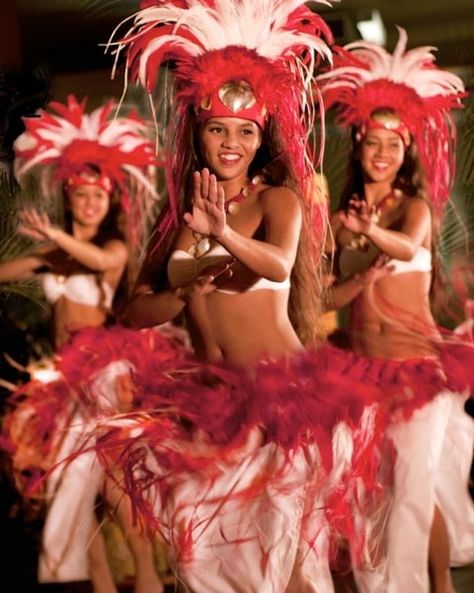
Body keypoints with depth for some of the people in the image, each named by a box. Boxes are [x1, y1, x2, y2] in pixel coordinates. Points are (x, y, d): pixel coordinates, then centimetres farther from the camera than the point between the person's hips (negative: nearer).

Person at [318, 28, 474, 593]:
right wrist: (364, 279, -17)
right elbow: (328, 296, 3)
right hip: (363, 366, 3)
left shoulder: (417, 205, -3)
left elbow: (409, 247, -27)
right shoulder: (341, 217, 5)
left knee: (417, 484, -9)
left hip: (420, 361, -3)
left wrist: (372, 232, -47)